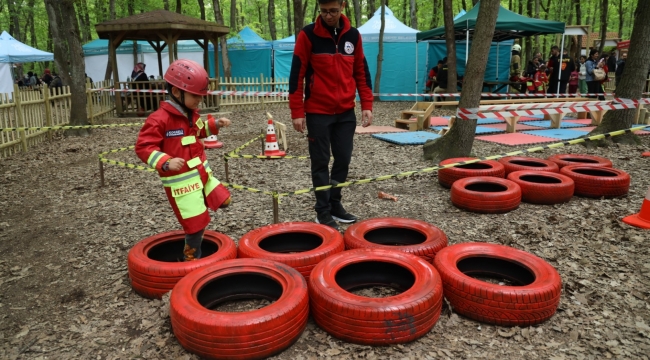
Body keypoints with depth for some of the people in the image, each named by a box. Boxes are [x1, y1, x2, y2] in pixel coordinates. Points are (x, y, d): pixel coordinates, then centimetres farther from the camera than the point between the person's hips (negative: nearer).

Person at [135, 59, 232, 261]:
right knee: (197, 223, -3)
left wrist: (216, 124, 11)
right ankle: (191, 258, 20)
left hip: (202, 173, 8)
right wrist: (166, 163, -36)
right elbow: (143, 147, -22)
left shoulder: (191, 114, 6)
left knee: (223, 200, 12)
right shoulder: (160, 119, -20)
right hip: (180, 181, -8)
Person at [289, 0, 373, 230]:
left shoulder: (353, 35, 6)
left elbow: (362, 72, 11)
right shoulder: (308, 35, -5)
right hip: (318, 111, -4)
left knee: (343, 160, 8)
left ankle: (335, 204, 23)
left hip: (346, 111, 4)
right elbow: (297, 75, -6)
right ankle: (323, 211, 12)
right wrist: (297, 112, -10)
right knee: (321, 163, 2)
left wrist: (367, 105, 3)